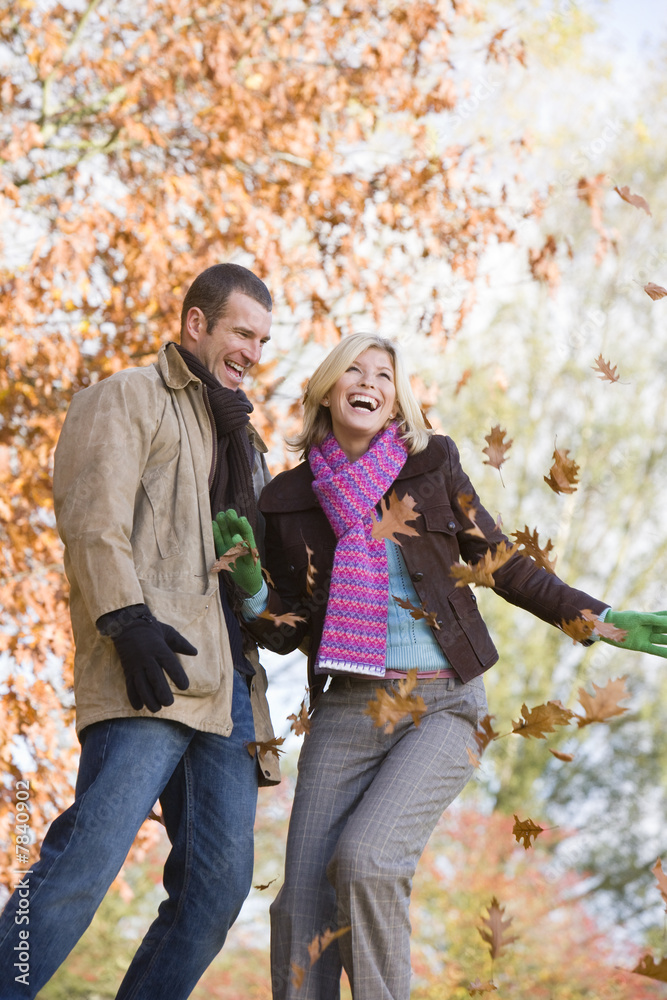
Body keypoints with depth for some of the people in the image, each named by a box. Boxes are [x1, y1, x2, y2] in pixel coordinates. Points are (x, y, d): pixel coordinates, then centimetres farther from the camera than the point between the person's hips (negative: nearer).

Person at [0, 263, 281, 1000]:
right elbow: (93, 517, -9)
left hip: (228, 683, 8)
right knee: (89, 855, -18)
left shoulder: (236, 430, 30)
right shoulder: (128, 398, 6)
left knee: (220, 882, 0)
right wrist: (126, 617, -20)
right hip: (156, 674, -8)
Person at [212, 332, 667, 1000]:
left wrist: (603, 621, 7)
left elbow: (503, 566, 11)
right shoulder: (289, 499, 9)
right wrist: (250, 586, -9)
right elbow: (284, 630, 11)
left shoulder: (432, 465, 5)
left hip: (443, 707, -2)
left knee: (365, 858, -22)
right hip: (345, 711, 2)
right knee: (303, 896, -7)